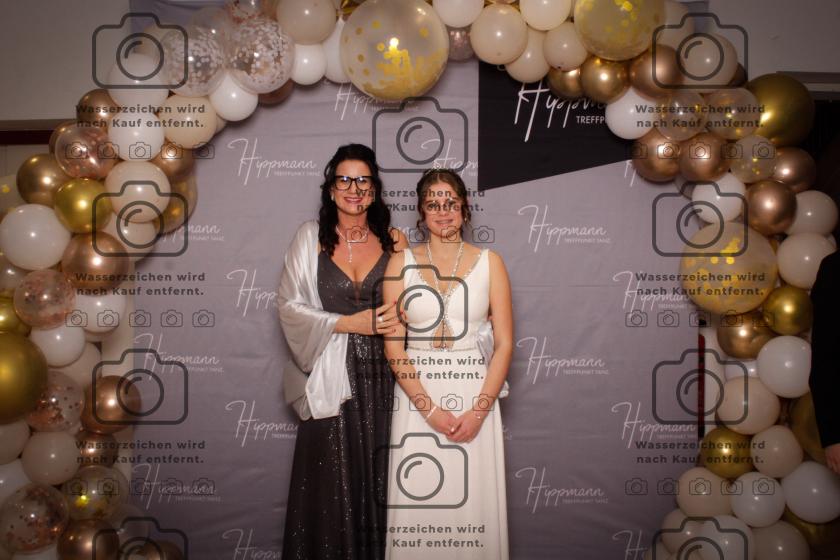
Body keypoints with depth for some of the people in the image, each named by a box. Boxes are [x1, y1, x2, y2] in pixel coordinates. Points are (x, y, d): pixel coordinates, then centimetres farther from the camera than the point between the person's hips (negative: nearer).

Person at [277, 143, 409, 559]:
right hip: (330, 377, -2)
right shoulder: (311, 236, -1)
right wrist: (349, 323, -13)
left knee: (375, 478, 10)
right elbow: (290, 306, -5)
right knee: (331, 482, 6)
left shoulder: (390, 241, 6)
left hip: (380, 374, 2)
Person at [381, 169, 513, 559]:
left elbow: (504, 343, -1)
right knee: (417, 501, 7)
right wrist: (430, 409, -10)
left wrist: (478, 410, -10)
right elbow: (393, 345, -3)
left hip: (475, 395, 0)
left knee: (473, 500, 7)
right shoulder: (401, 263, 2)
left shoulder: (489, 262, 2)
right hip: (417, 397, 0)